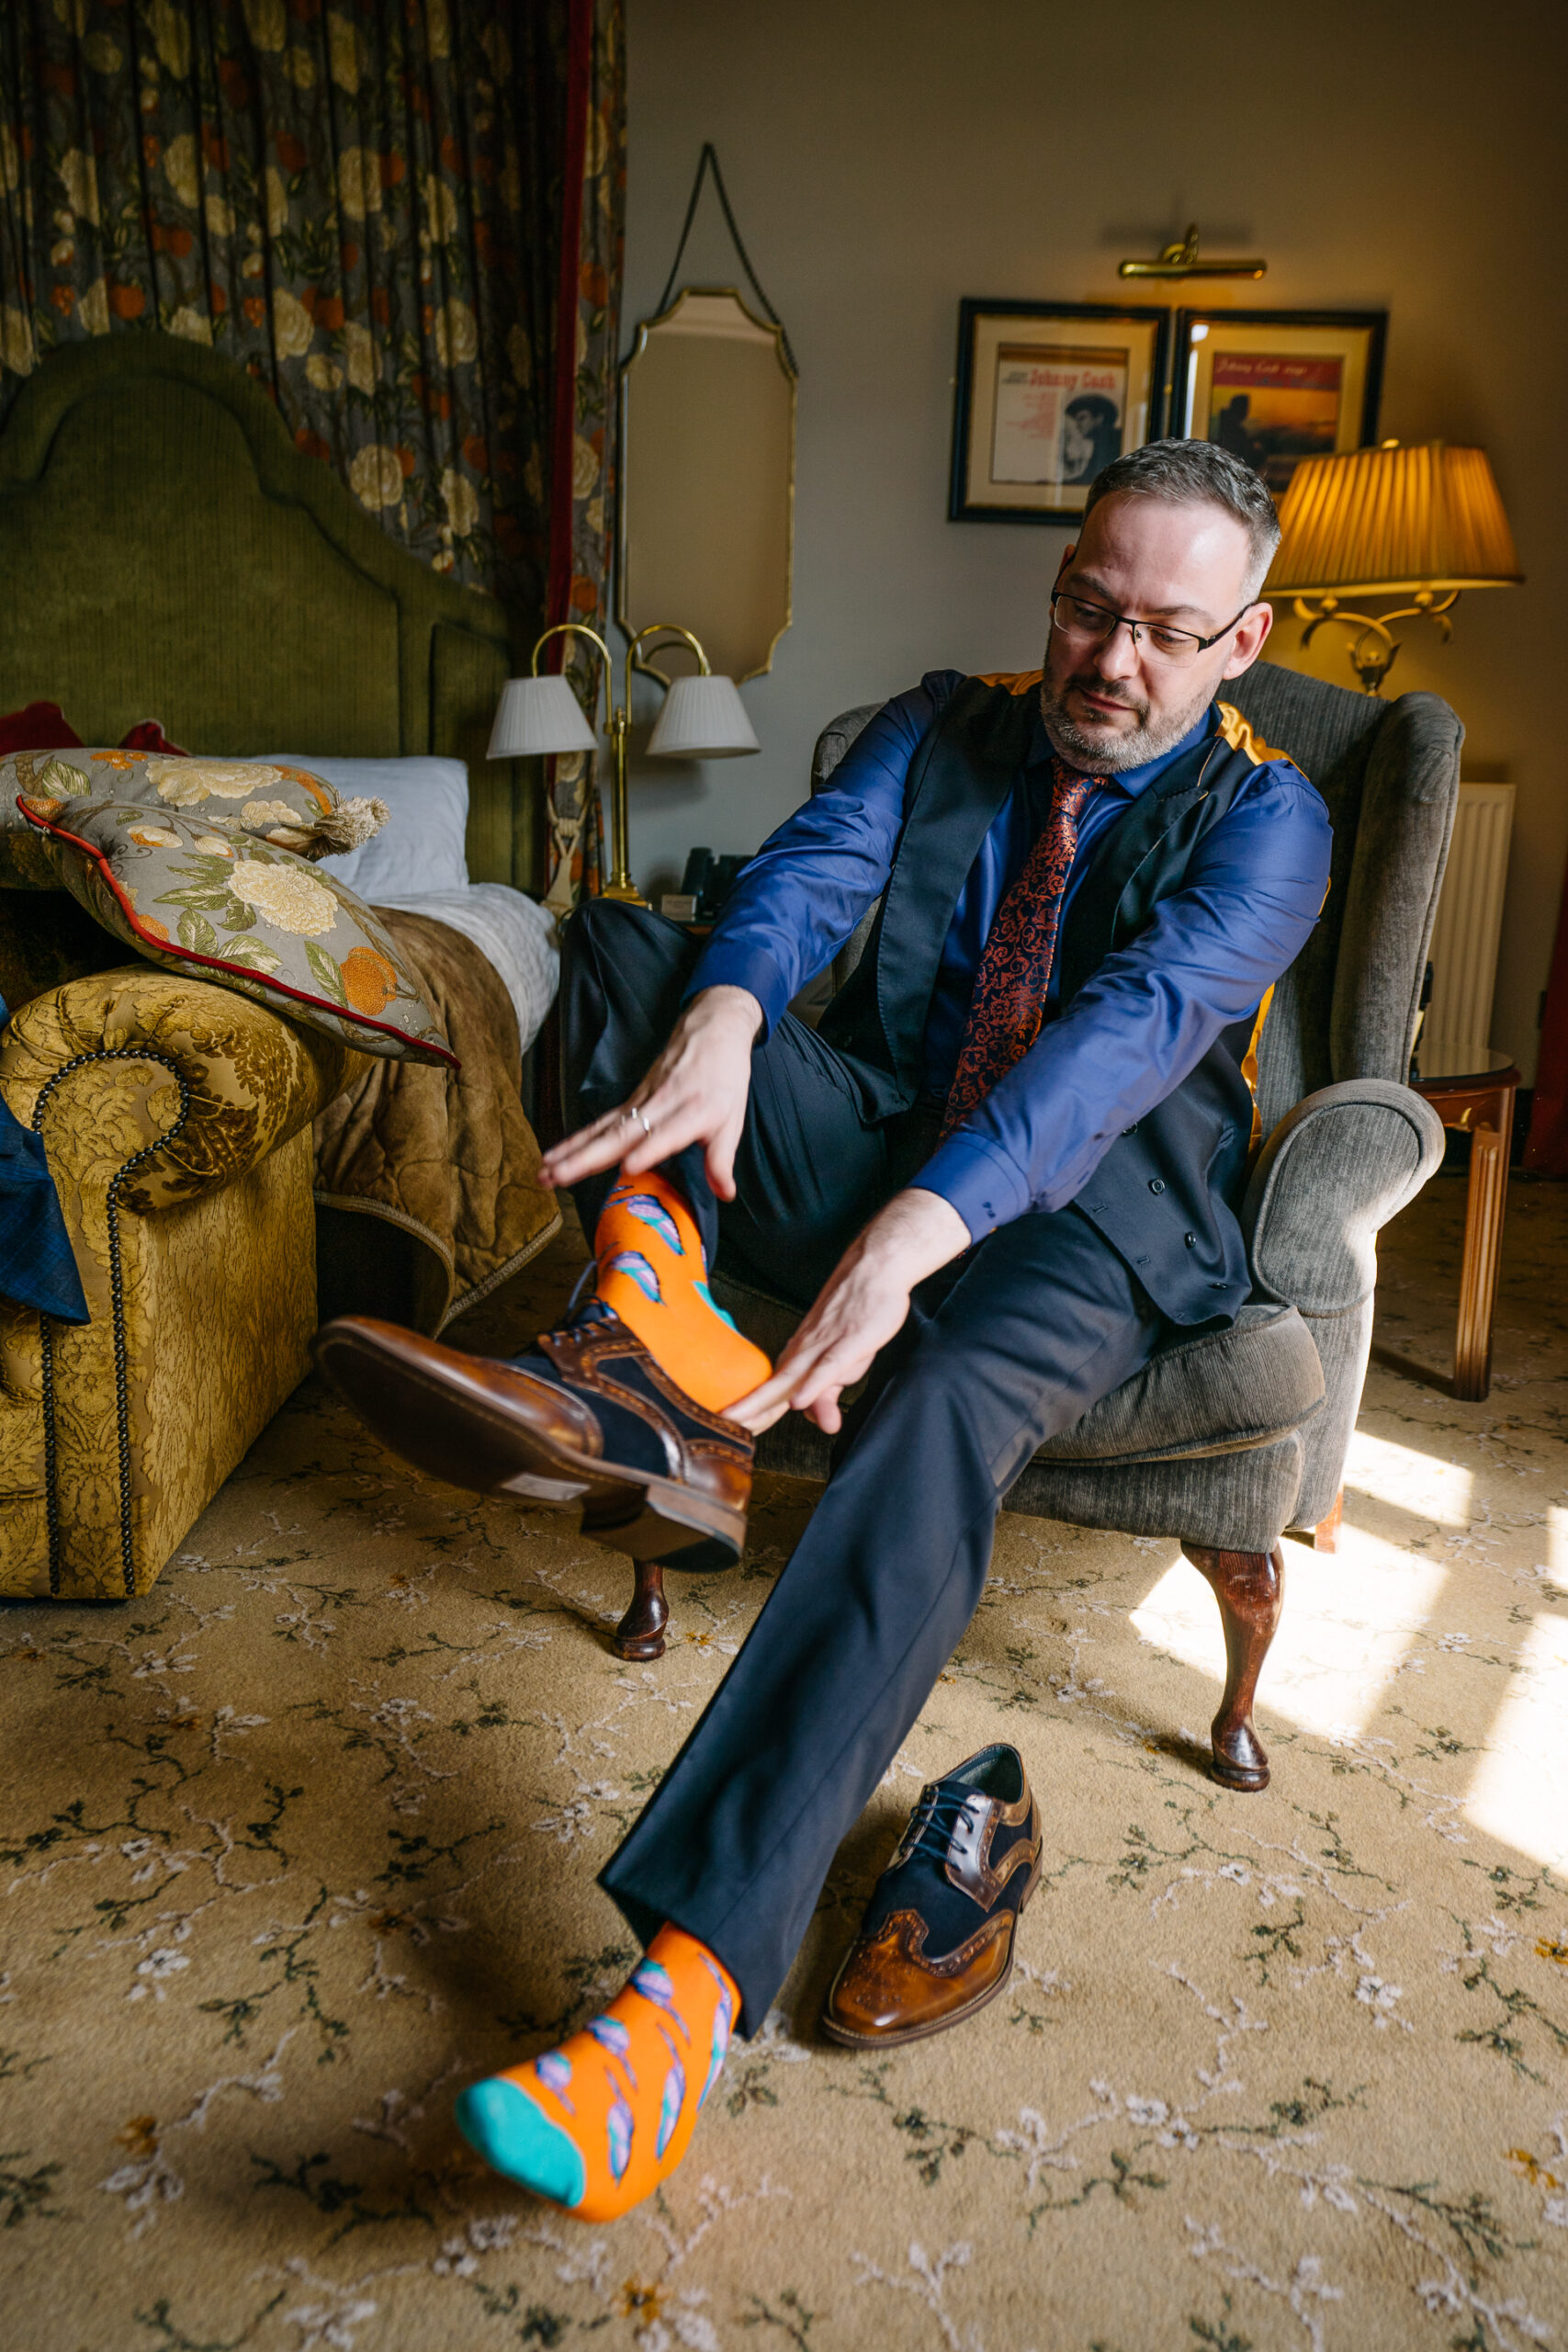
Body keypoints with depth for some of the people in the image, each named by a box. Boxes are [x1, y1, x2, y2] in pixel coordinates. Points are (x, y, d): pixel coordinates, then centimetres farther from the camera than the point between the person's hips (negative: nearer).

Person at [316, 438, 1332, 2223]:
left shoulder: (1264, 817, -3)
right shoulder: (940, 729, 10)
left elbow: (1134, 1025, -22)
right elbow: (807, 872, -9)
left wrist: (915, 1229, -38)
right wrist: (721, 1025, -34)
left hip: (1088, 1219, -4)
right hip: (879, 1152, 5)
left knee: (939, 1410, -39)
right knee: (618, 941, -13)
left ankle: (690, 1987, -44)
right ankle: (654, 1346, -40)